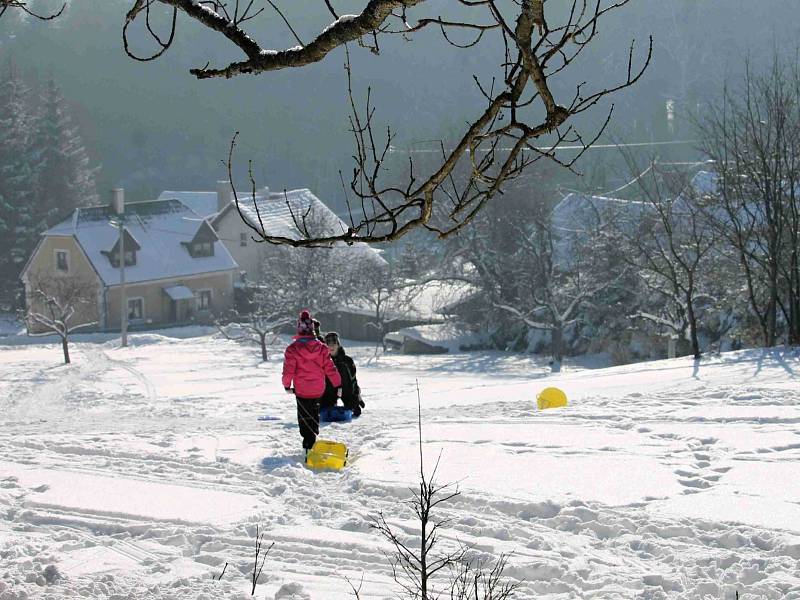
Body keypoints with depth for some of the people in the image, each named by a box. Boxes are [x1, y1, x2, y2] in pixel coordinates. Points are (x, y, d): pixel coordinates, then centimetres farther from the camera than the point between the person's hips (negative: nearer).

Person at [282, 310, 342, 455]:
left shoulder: (292, 349, -15)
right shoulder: (321, 348, -7)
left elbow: (288, 370, -12)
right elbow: (330, 368, -4)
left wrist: (287, 386, 4)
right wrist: (338, 385, 4)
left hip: (301, 390, -3)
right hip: (318, 389, 3)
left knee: (304, 416, 7)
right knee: (314, 414, 23)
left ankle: (309, 445, -2)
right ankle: (313, 439, 36)